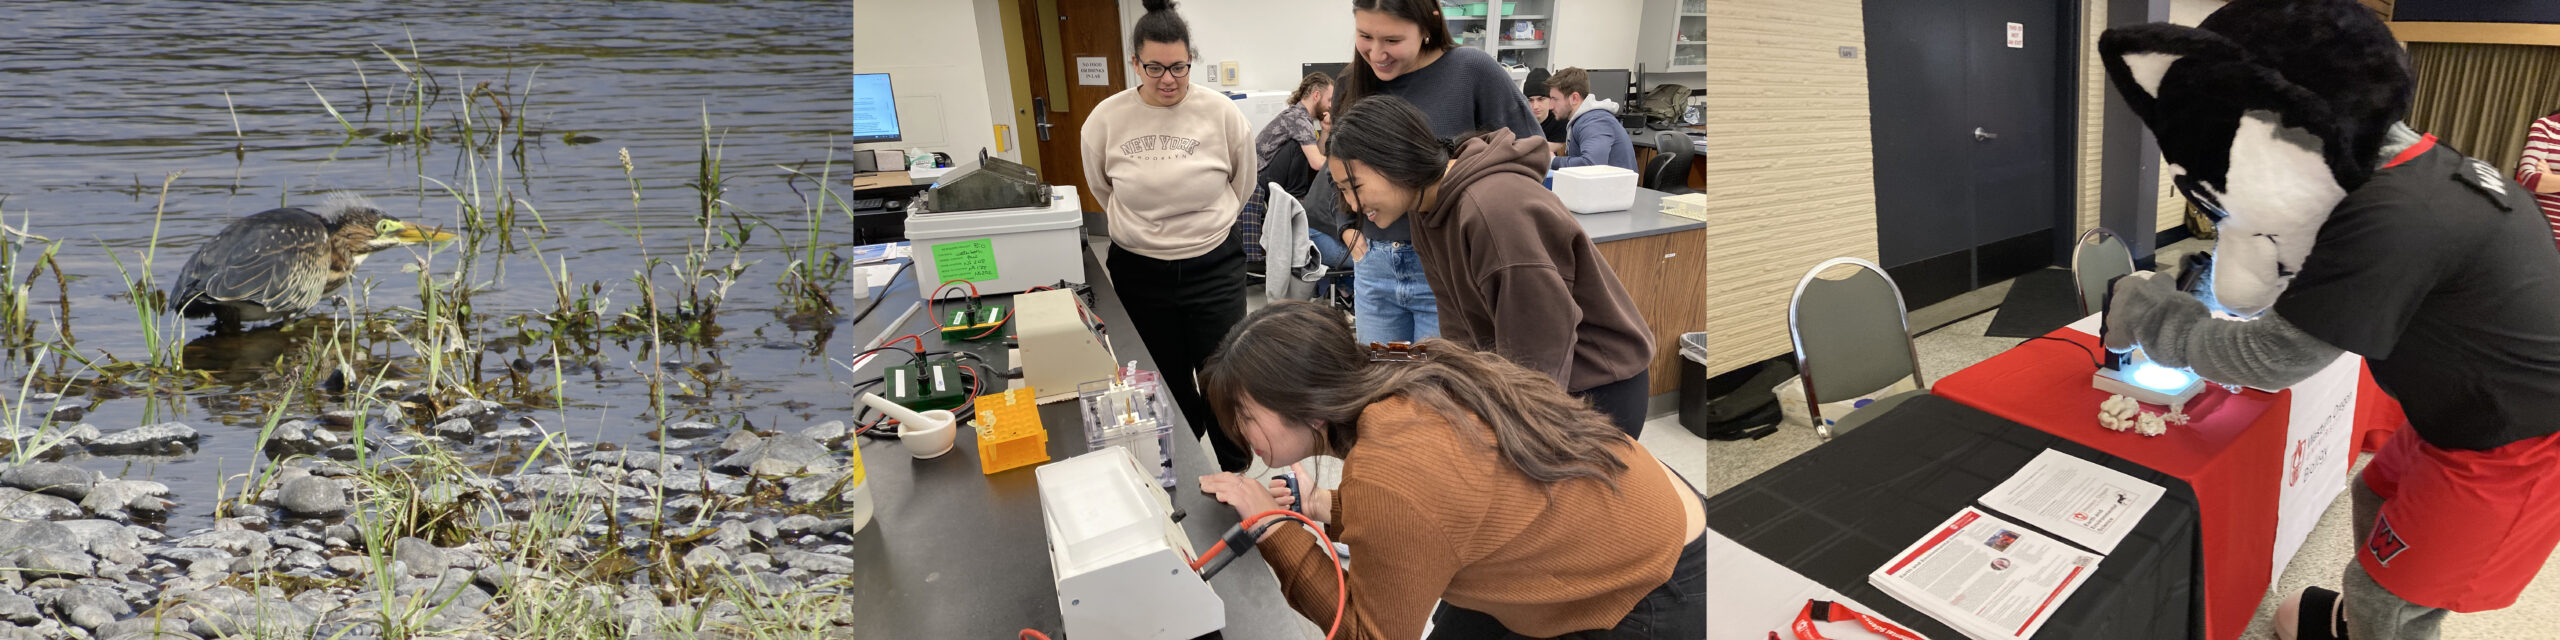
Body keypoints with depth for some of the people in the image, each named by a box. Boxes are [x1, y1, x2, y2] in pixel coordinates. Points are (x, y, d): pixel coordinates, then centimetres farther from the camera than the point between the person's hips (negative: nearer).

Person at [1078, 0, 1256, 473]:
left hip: (1214, 266, -1)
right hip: (1138, 270, 1)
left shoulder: (1222, 114, -9)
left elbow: (1242, 183, 8)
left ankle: (1236, 468, 30)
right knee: (1166, 381, 14)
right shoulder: (1106, 119, -6)